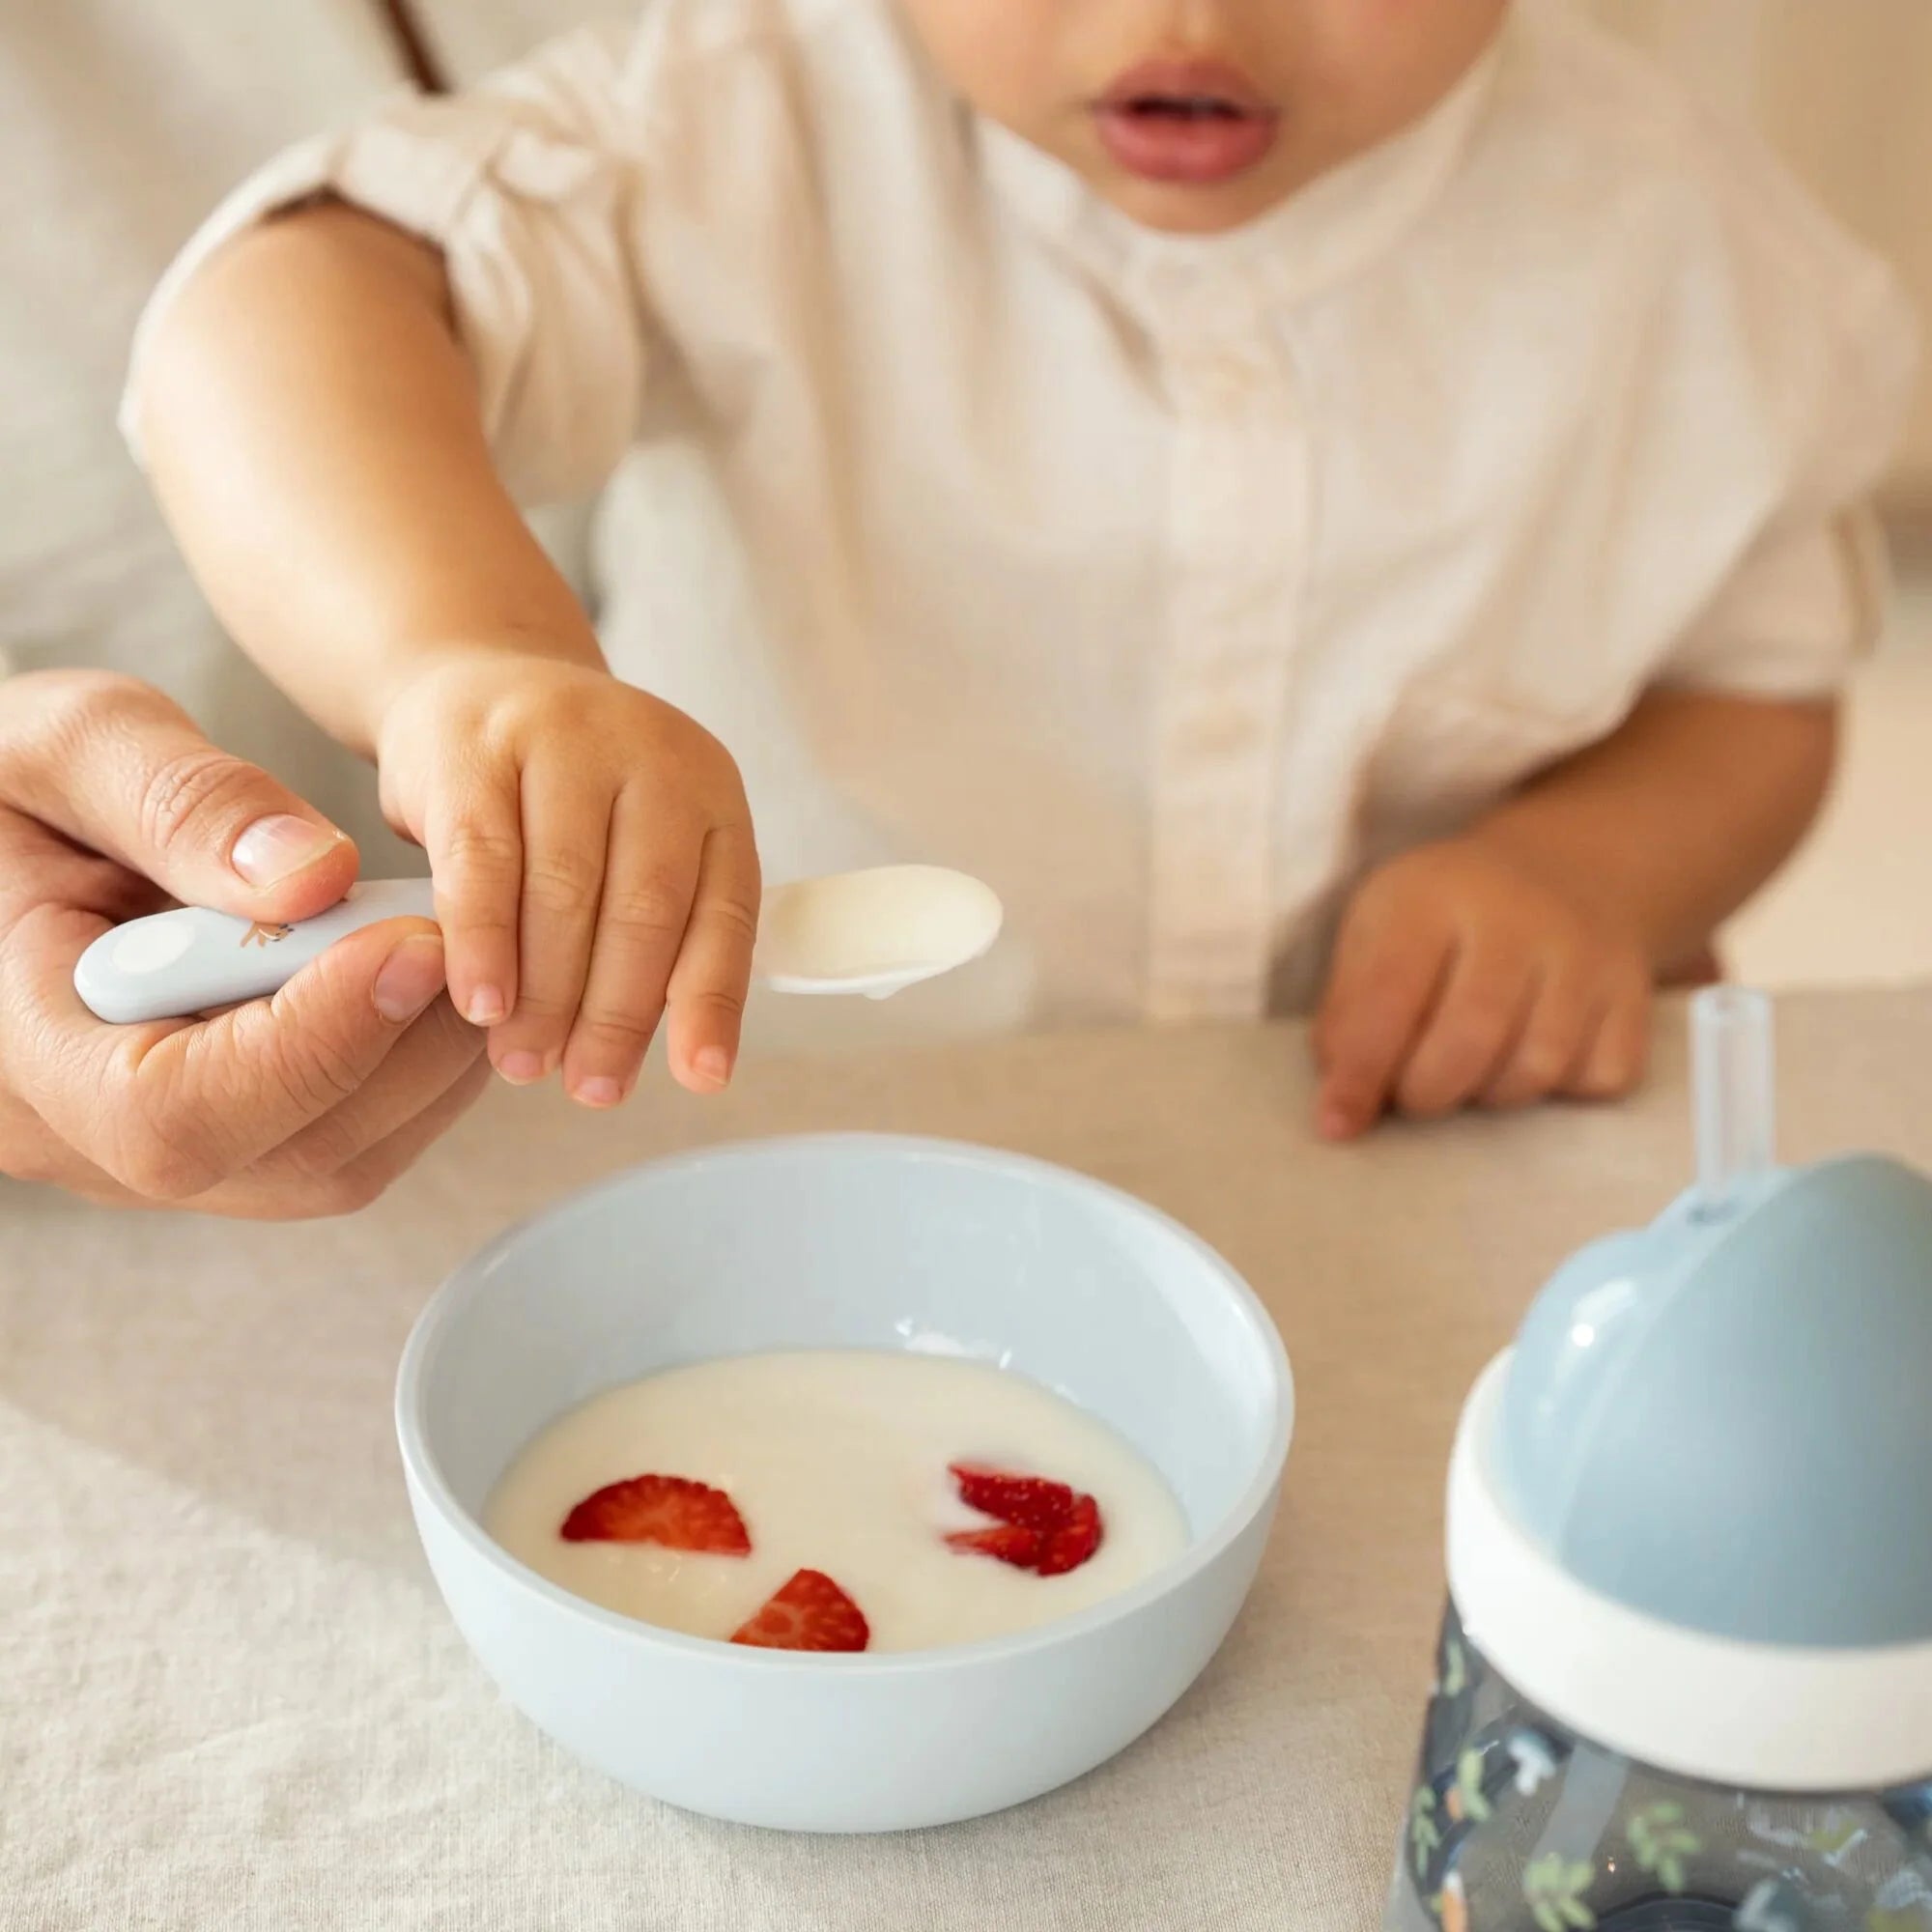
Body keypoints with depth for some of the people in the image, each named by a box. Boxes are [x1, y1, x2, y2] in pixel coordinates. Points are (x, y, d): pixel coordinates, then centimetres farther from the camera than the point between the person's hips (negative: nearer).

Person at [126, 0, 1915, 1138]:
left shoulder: (1661, 234, -6)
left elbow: (1761, 678, 8)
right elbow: (292, 296, -31)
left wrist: (1589, 869, -15)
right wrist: (473, 648, -53)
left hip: (1407, 1166, 2)